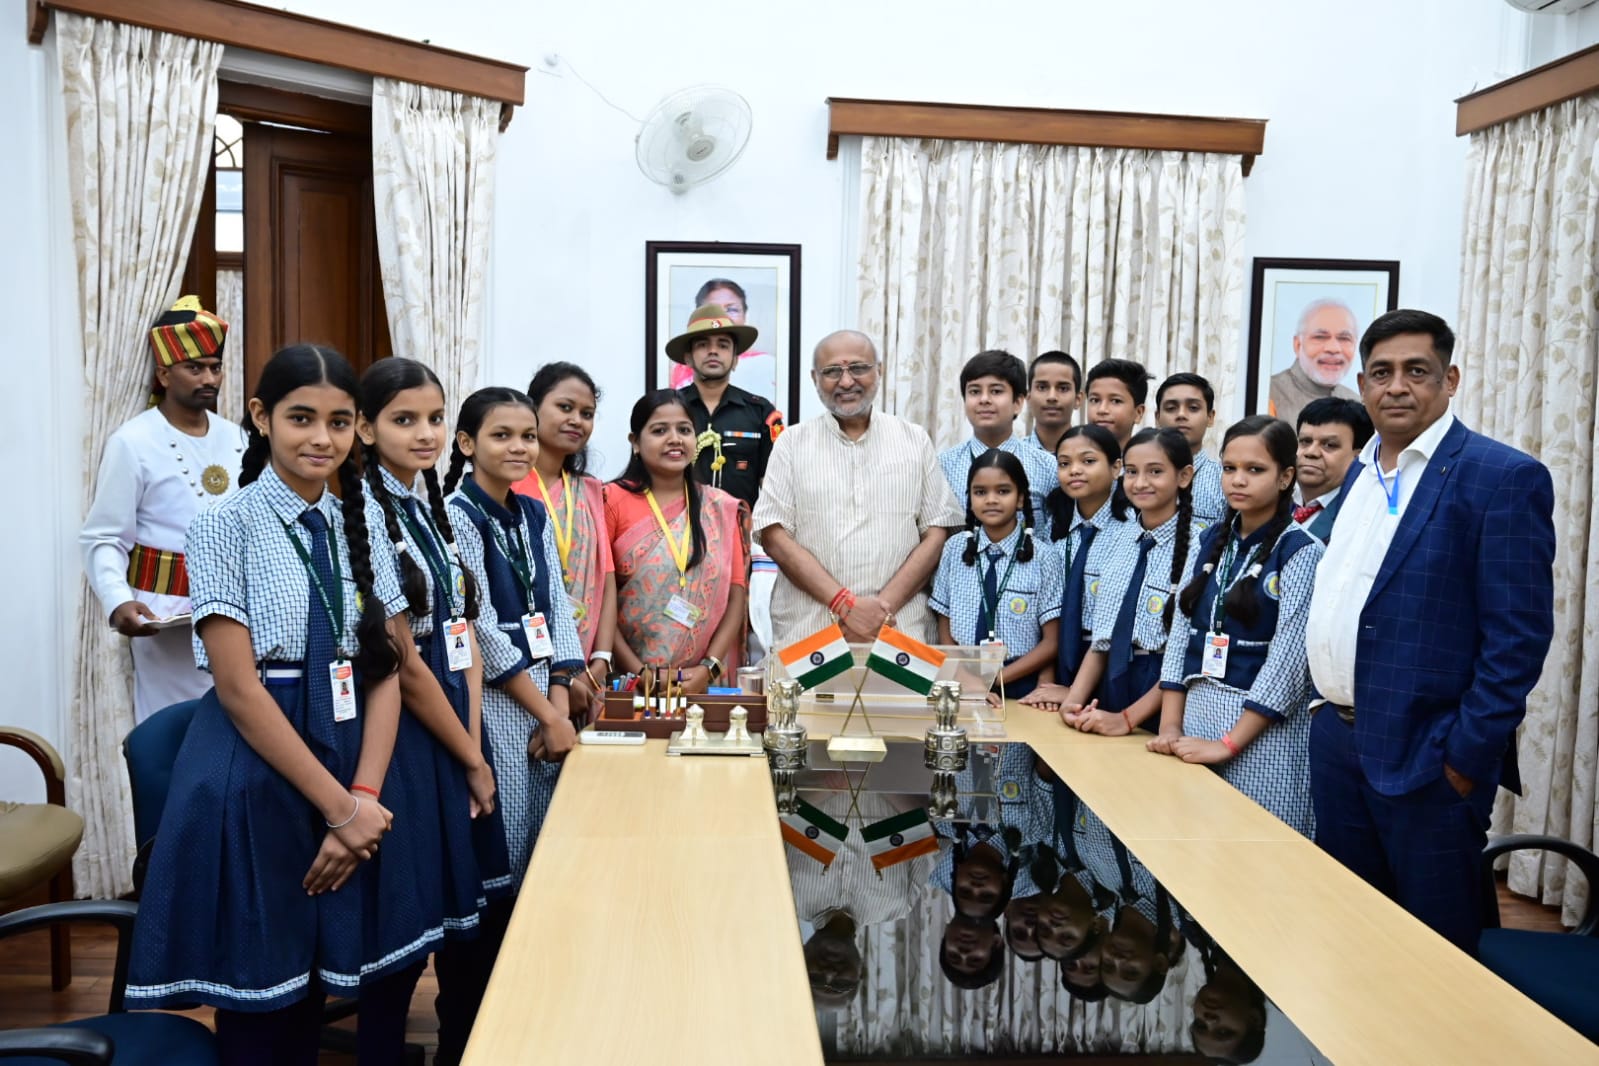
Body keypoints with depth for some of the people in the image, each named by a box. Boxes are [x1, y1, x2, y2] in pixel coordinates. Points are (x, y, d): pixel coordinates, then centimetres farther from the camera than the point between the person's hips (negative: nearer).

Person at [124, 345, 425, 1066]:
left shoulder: (363, 526, 6)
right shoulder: (225, 527, -8)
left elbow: (385, 671, 2)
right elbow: (238, 686, -14)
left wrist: (366, 796, -11)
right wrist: (338, 807, -14)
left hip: (356, 763, 5)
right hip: (255, 772, -4)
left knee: (383, 977, 10)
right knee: (266, 994, 7)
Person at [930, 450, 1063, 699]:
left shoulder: (1043, 559, -3)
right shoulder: (954, 549, 4)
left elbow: (1052, 642, 1)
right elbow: (945, 632, 8)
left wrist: (996, 679, -7)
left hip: (1019, 687, -1)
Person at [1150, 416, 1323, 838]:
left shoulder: (1300, 550, -8)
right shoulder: (1211, 541, 9)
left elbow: (1288, 659, -14)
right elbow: (1181, 633, 8)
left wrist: (1228, 743, -15)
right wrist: (1170, 727, -1)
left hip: (1262, 726, -5)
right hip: (1196, 710, 5)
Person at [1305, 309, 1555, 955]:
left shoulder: (1503, 478, -11)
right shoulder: (1360, 473, 12)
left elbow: (1519, 636, -14)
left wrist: (1467, 758, -16)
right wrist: (1330, 711, 14)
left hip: (1422, 756, -7)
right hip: (1335, 740, 7)